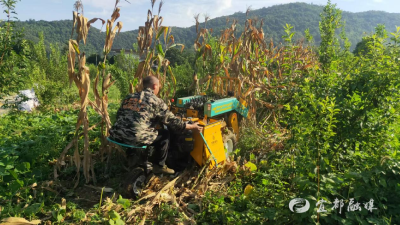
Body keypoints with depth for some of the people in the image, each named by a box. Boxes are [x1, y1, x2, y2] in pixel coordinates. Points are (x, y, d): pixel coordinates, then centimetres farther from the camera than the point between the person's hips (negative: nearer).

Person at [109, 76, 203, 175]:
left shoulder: (128, 97, 16)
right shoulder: (156, 101, -1)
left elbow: (119, 116, 22)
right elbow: (171, 120, 2)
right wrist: (192, 127, 13)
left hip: (117, 136, 7)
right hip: (136, 138, -7)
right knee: (165, 134, 14)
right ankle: (159, 166, 19)